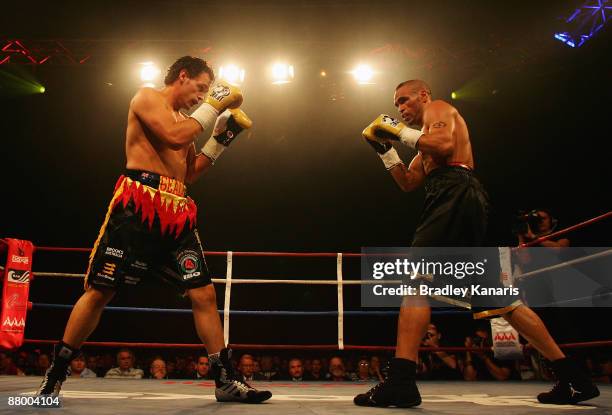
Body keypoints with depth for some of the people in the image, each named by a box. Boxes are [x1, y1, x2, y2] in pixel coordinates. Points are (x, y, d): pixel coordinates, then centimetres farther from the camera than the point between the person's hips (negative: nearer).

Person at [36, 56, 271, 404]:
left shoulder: (184, 119, 24)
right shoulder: (148, 98, 2)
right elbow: (174, 138, -17)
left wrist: (221, 139, 15)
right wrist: (213, 106, -7)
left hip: (177, 212, 7)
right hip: (139, 205, -7)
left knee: (204, 293, 0)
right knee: (100, 290, -2)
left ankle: (226, 380, 5)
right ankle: (55, 374, 16)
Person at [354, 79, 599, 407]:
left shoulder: (438, 108, 11)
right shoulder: (428, 137, 36)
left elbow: (446, 144, -12)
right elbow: (408, 183, 29)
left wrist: (402, 132, -3)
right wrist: (385, 149, 22)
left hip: (454, 193, -10)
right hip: (466, 202, 10)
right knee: (495, 290, 8)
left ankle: (401, 380, -27)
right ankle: (572, 377, 10)